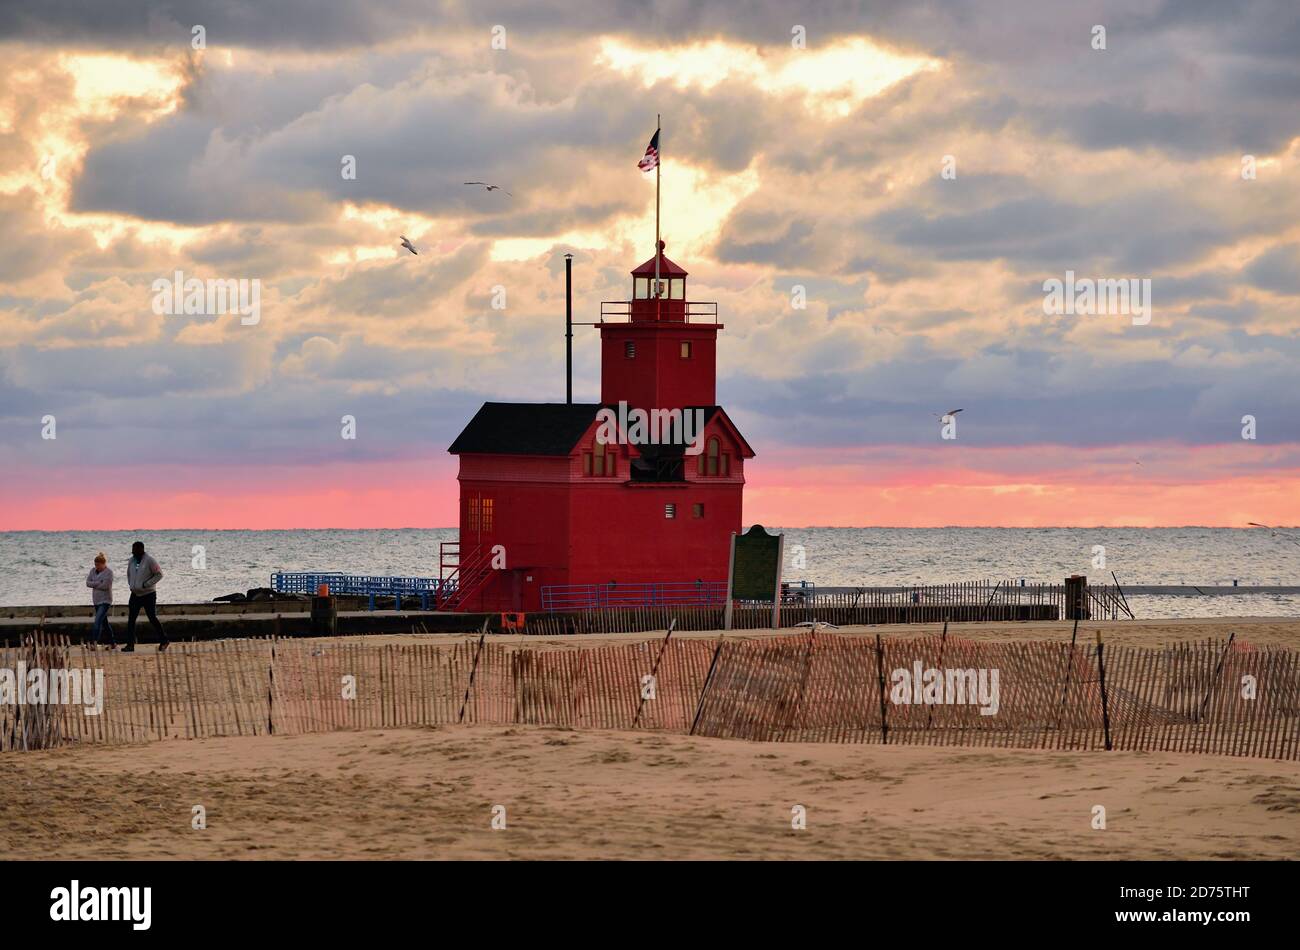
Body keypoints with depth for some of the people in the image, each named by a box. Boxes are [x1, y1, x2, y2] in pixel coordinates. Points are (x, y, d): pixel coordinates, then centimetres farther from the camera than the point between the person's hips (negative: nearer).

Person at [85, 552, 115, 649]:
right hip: (96, 600, 8)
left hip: (105, 600, -8)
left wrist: (94, 585, -8)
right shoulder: (93, 570, 9)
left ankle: (94, 642, -26)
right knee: (104, 623, 13)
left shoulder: (108, 571, -10)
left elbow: (105, 585, -20)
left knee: (98, 621, -20)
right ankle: (113, 643, 22)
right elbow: (88, 583, 0)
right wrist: (99, 583, -13)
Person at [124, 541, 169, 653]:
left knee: (152, 618, -1)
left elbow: (159, 574, -11)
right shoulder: (131, 561, 5)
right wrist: (131, 585, 7)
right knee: (131, 619, -1)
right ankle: (130, 644, 1)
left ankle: (163, 641, 15)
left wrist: (146, 585, -17)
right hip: (135, 594, 6)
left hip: (148, 594, -6)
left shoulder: (149, 560, -13)